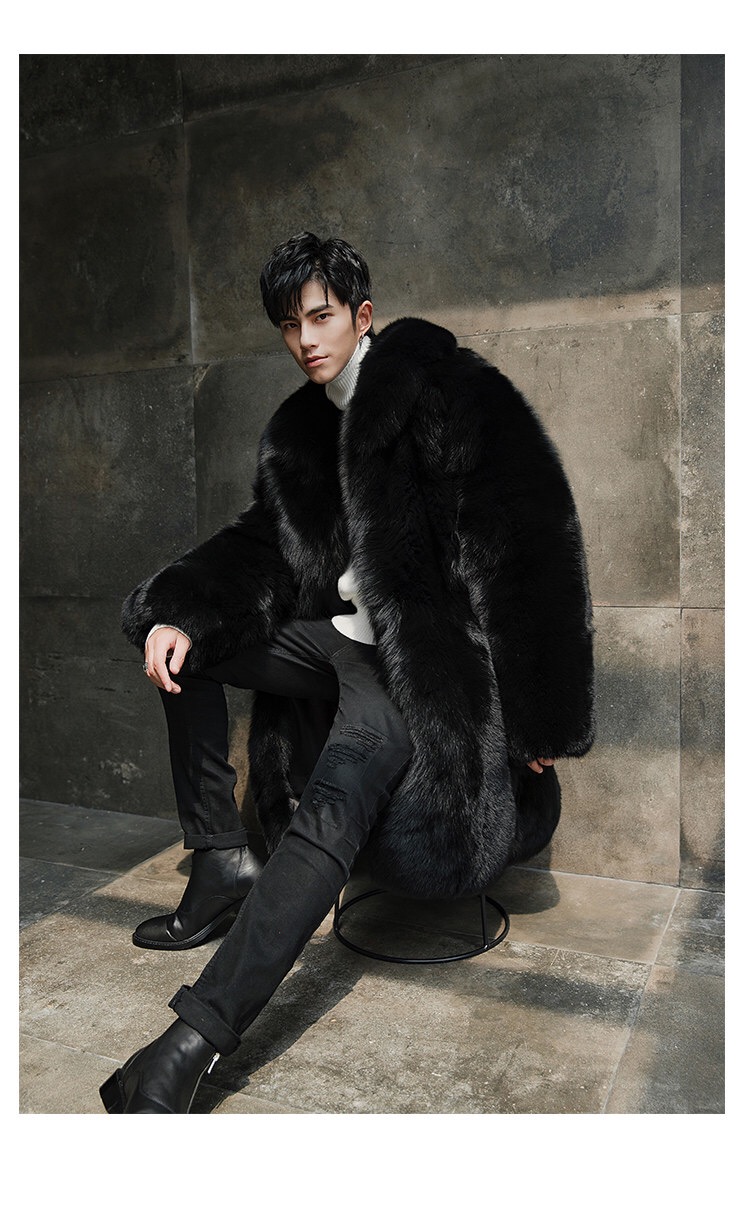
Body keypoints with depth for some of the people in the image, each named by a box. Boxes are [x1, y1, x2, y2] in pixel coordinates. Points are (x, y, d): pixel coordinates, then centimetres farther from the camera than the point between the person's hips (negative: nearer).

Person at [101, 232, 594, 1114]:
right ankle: (220, 860, 1)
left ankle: (198, 1036, -29)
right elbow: (266, 544, 8)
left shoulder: (446, 395, -10)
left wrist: (543, 713, -17)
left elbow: (529, 550, -15)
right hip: (344, 640, 8)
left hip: (427, 658, -8)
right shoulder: (302, 428, 14)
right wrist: (179, 614, -13)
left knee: (335, 804, -32)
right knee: (171, 629, 5)